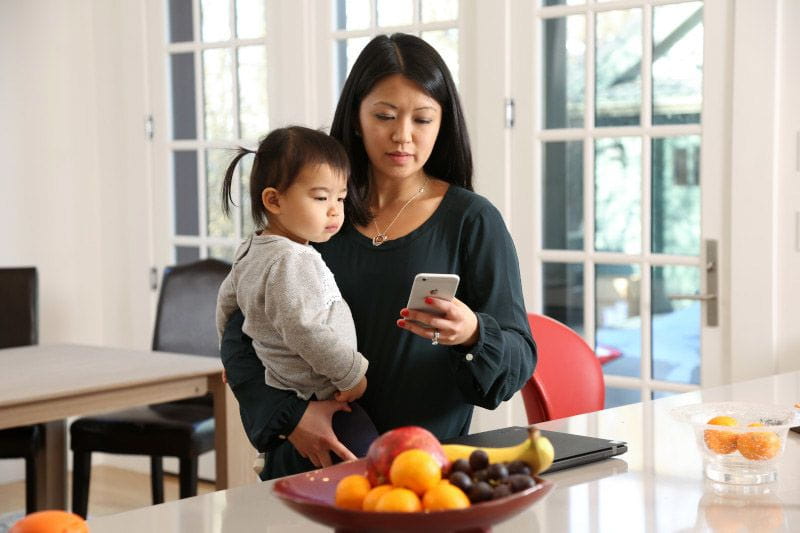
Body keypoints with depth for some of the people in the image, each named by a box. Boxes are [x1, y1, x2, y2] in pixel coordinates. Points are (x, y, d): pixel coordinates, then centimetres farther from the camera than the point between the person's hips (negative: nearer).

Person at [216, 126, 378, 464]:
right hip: (320, 400, -10)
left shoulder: (251, 251, 12)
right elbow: (305, 330, -27)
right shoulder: (292, 260, -20)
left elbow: (227, 300, 27)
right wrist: (352, 373, -15)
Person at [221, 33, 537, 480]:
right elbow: (240, 337, 10)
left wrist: (472, 335, -21)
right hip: (309, 465, 2)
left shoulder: (473, 221, 3)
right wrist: (289, 413, -7)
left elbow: (520, 362, 1)